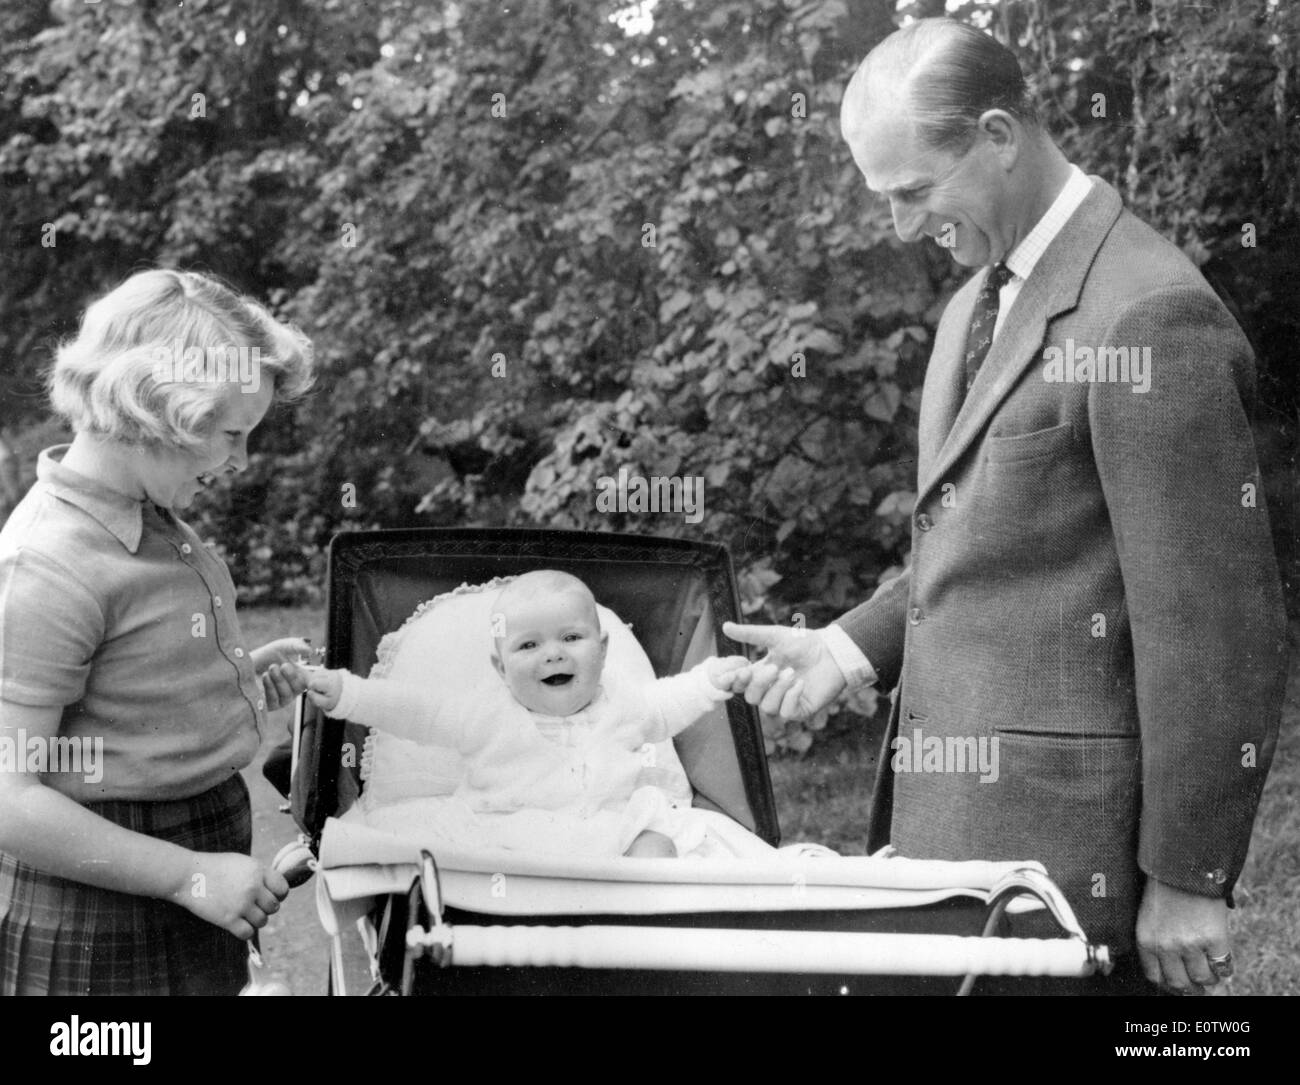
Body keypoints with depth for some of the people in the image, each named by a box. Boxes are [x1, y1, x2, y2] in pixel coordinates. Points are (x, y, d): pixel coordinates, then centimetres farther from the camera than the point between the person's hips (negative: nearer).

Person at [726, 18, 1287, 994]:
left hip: (1059, 836, -8)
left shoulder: (1148, 318, -17)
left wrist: (1187, 879, -15)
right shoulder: (977, 306, 13)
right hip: (948, 812, 9)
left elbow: (1217, 627, -18)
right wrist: (853, 648, 5)